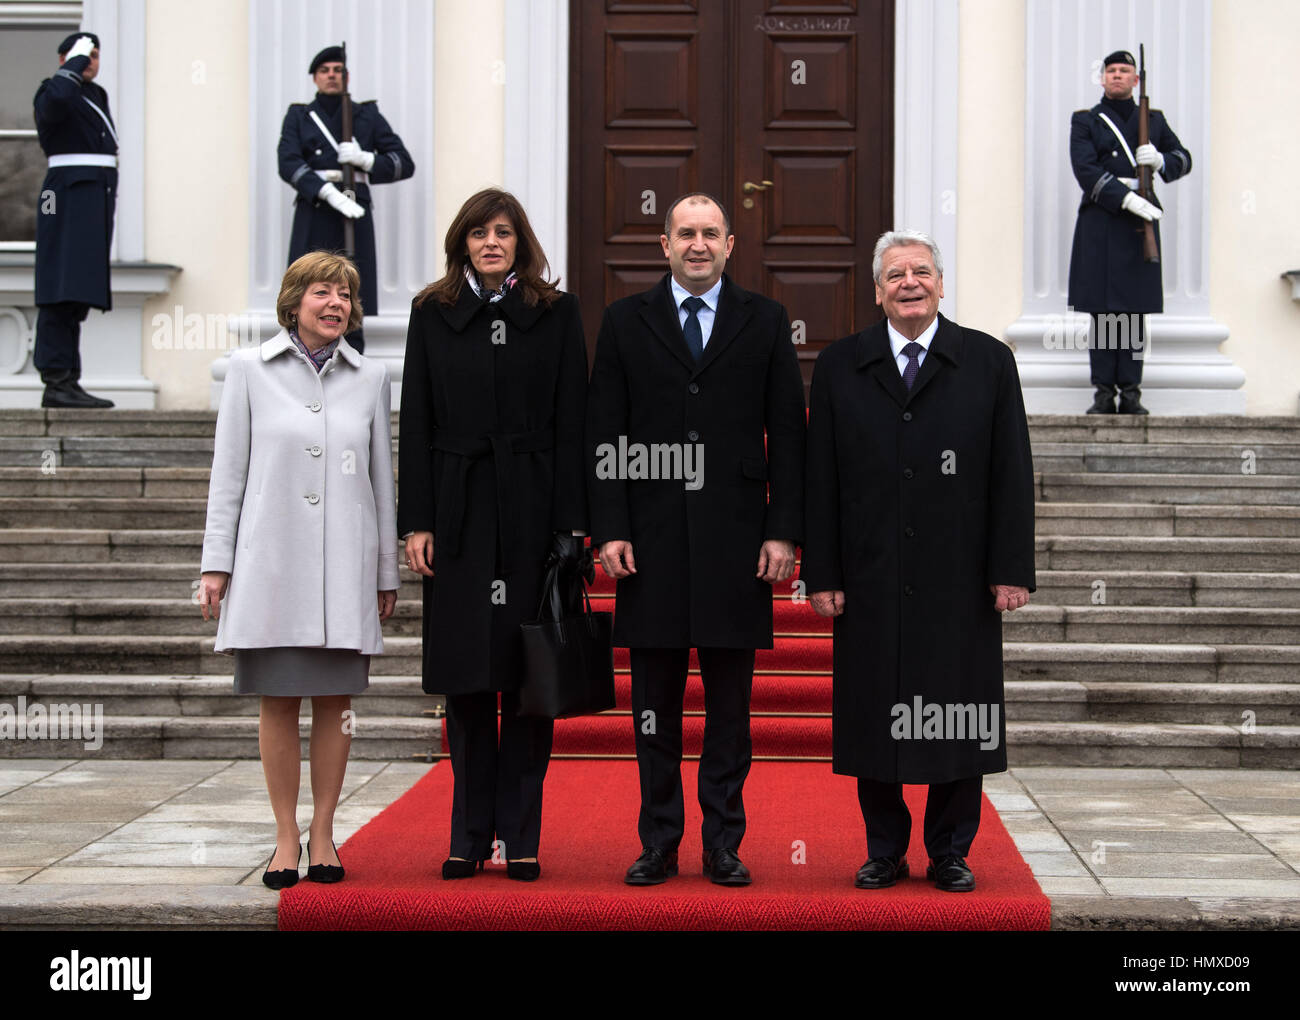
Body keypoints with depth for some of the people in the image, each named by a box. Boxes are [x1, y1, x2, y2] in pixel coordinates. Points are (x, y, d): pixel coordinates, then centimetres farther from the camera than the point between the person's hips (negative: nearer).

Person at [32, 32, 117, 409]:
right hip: (70, 198, -9)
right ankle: (57, 382, -17)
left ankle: (66, 381, 8)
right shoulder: (51, 93, -5)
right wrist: (75, 61, -16)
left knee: (77, 294, 7)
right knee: (63, 292, -13)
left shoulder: (96, 96, 21)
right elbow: (57, 99, -31)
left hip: (97, 200, 9)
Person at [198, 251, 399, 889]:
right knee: (278, 700, 2)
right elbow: (228, 472, 4)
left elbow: (382, 478, 11)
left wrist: (387, 573, 11)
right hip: (272, 564, -1)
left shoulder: (370, 378, 9)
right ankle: (286, 837, 11)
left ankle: (322, 834, 14)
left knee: (335, 700, 4)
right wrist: (216, 563, 0)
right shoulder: (250, 370, 4)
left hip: (345, 566, 2)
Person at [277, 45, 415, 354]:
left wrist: (365, 160, -9)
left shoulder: (368, 116, 14)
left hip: (355, 216, 0)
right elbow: (288, 164, -4)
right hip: (314, 221, 0)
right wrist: (330, 193, -19)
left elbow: (405, 163, 10)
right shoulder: (298, 116, 12)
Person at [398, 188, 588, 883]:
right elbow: (415, 425, 6)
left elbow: (571, 424, 1)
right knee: (465, 679, 4)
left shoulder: (556, 312, 6)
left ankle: (521, 837, 9)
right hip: (461, 513, 1)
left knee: (530, 676, 1)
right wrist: (417, 521, -2)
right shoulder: (433, 313, 9)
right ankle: (469, 836, 14)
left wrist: (571, 524, -7)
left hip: (533, 511, -1)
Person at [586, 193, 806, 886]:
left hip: (736, 538, 0)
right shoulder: (625, 322, 8)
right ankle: (658, 844, 15)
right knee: (655, 702, 6)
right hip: (652, 539, 0)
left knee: (730, 704, 5)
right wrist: (609, 530, -4)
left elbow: (787, 433, 5)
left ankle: (724, 846, 14)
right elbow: (603, 434, 5)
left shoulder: (764, 322, 8)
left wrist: (784, 532, -3)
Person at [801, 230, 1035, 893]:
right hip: (870, 582, 1)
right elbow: (821, 480, 4)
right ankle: (885, 852, 19)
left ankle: (950, 852, 18)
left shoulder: (989, 362, 4)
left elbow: (1012, 474, 2)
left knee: (958, 720, 4)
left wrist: (1012, 570, -5)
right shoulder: (840, 367, 6)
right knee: (872, 715, 5)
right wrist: (821, 574, -2)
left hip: (960, 584, -1)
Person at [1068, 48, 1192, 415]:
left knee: (1135, 310, 1)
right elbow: (1086, 171, -8)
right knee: (1101, 310, -3)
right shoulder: (1085, 121, 5)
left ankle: (1131, 394, 4)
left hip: (1140, 221, 2)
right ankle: (1104, 394, 1)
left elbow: (1183, 159, 17)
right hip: (1100, 222, -2)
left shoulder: (1153, 120, 14)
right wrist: (1128, 199, -19)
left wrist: (1160, 160, -7)